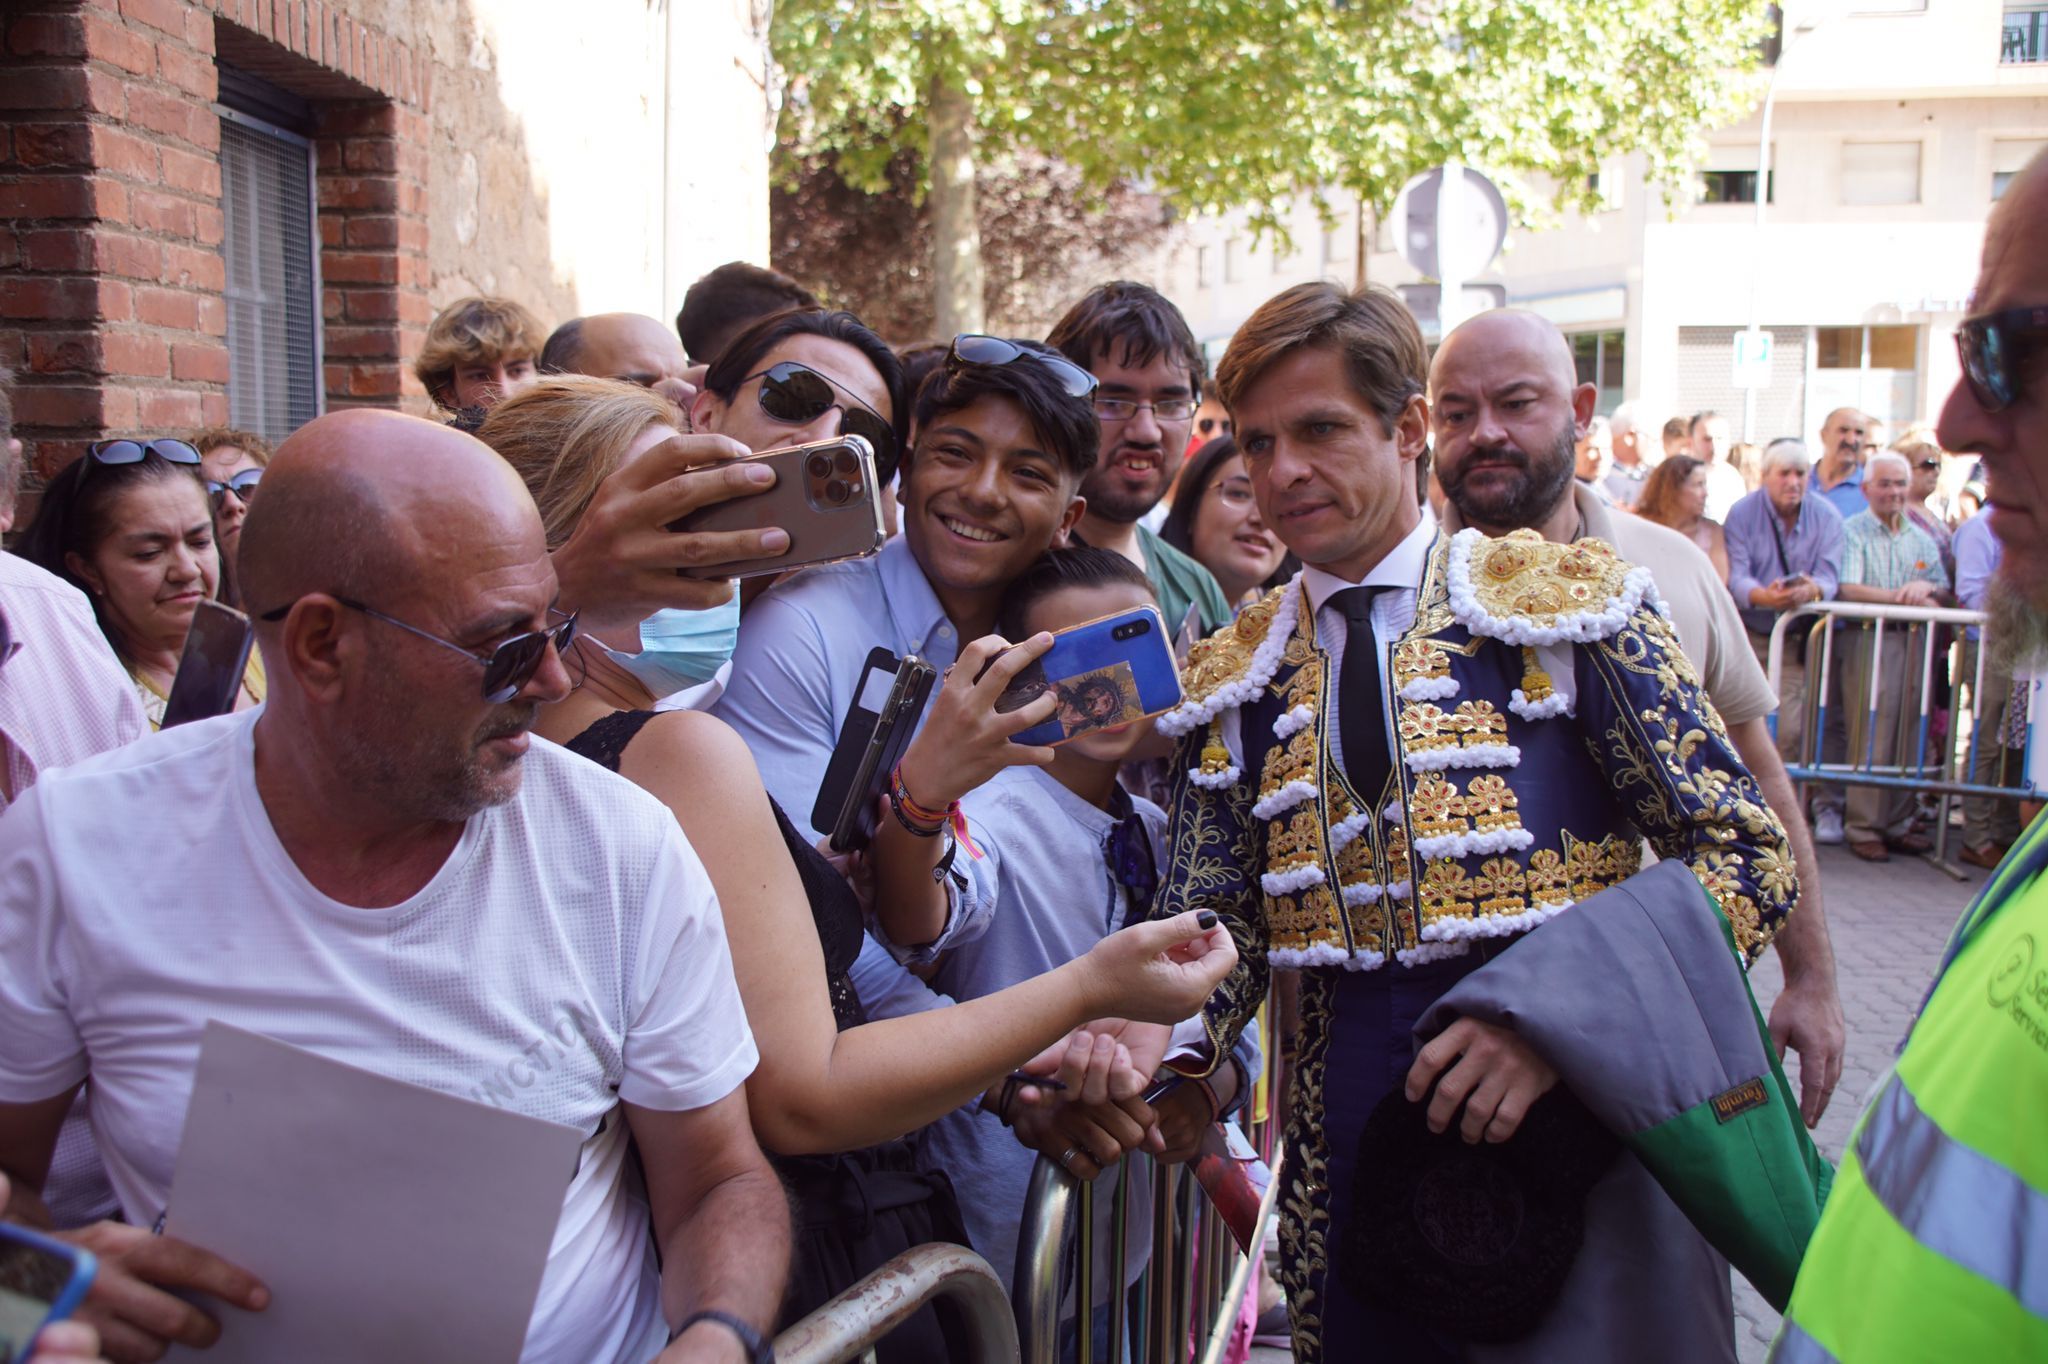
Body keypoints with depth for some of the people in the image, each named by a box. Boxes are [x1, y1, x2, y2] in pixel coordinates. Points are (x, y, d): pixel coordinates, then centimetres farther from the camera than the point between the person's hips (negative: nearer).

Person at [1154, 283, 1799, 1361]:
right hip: (1351, 1174, 3)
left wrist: (1569, 1017, -20)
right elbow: (1215, 932, 3)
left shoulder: (1562, 604, -5)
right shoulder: (1234, 684, 5)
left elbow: (1748, 856, -5)